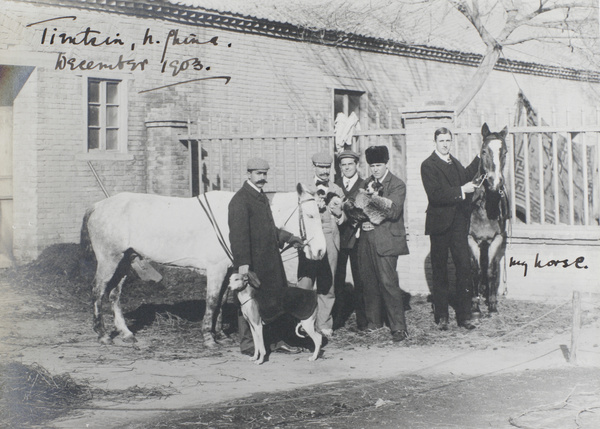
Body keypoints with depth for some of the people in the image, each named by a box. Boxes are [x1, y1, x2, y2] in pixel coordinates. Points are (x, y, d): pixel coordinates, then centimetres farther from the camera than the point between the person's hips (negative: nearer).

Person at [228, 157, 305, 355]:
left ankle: (275, 340, 19)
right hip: (253, 261, -9)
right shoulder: (240, 200, -13)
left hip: (269, 261, 9)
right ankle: (248, 344, 10)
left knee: (274, 300, 11)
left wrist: (288, 237, 17)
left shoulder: (261, 197, 17)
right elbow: (238, 233, -20)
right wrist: (242, 262, -25)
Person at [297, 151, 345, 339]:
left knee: (327, 284, 2)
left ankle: (324, 325, 9)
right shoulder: (306, 190, 9)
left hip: (330, 240, 2)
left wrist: (339, 214, -4)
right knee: (305, 283, -7)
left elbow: (344, 219, 19)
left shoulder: (337, 191, 16)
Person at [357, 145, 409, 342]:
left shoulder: (397, 185, -1)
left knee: (388, 282, -11)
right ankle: (373, 321, 19)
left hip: (386, 241, -6)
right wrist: (362, 221, -2)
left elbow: (393, 212, -13)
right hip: (366, 240, 6)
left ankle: (399, 327, -8)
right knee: (369, 282, 5)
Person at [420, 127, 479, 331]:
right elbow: (435, 194, -19)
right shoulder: (428, 165, -7)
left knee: (464, 268, 1)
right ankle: (441, 317, 14)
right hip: (440, 224, -5)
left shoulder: (454, 162, 14)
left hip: (459, 223, 5)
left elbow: (465, 175, 35)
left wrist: (480, 157, 29)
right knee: (440, 272, 5)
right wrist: (461, 191, -21)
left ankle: (464, 316, 7)